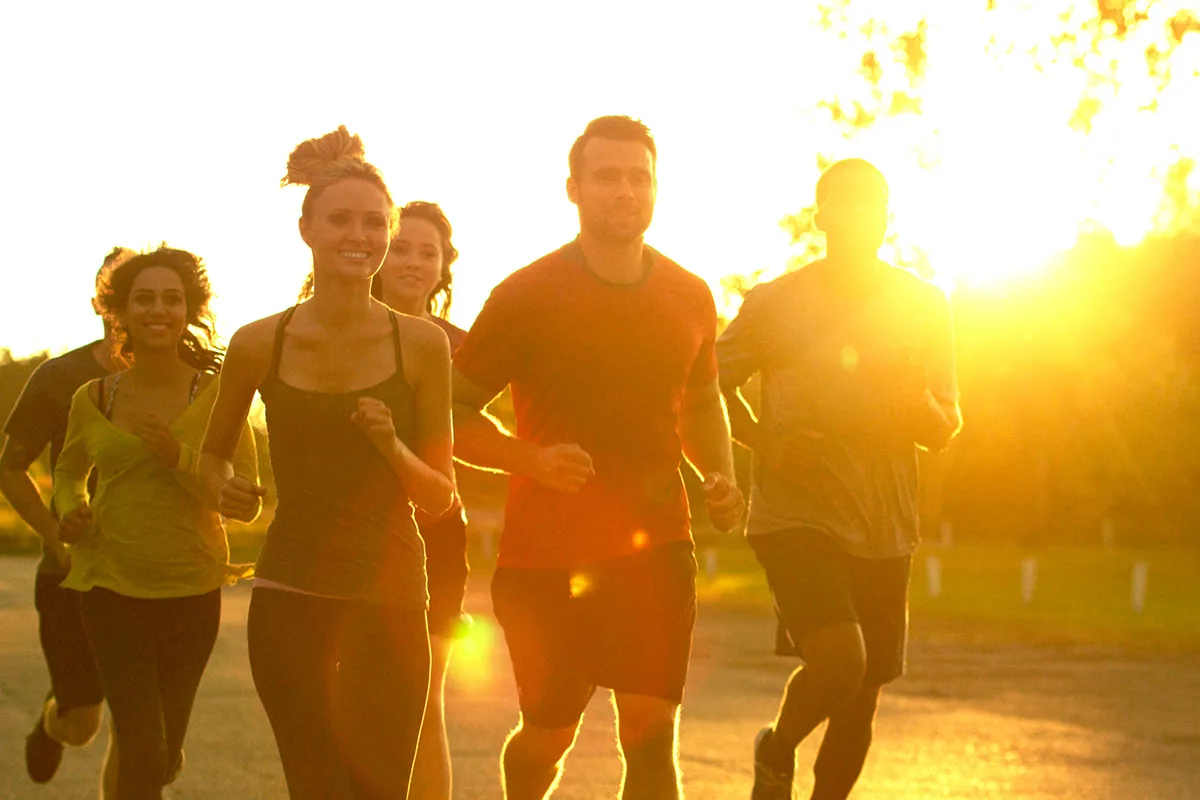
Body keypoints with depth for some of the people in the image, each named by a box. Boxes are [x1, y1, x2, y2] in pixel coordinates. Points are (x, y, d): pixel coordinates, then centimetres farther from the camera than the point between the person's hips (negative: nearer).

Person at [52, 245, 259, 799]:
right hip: (111, 583, -1)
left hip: (192, 587, 1)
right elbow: (69, 470, 19)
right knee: (143, 749, -14)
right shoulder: (93, 399, 0)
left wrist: (180, 457, -22)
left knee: (165, 755, 13)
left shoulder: (216, 393, -5)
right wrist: (71, 510, -2)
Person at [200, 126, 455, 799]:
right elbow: (214, 451, 18)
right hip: (289, 593, 1)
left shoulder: (422, 343, -2)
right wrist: (222, 483, -4)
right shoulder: (259, 344, 0)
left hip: (389, 593, -1)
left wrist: (392, 447, -16)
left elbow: (441, 496, 3)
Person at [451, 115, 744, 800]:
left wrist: (722, 476, 4)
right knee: (548, 736, 10)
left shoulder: (691, 298, 6)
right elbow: (454, 414, -3)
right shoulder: (527, 295, -6)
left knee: (651, 732, -10)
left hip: (654, 545, 2)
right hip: (546, 552, -2)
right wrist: (532, 458, -20)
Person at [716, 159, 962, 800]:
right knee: (839, 661, -23)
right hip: (793, 516, -4)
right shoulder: (776, 302, -3)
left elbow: (944, 433, 8)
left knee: (861, 699, 8)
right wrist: (763, 442, -7)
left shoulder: (923, 306, 5)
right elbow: (713, 382, 9)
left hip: (884, 529, 4)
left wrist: (915, 398, -15)